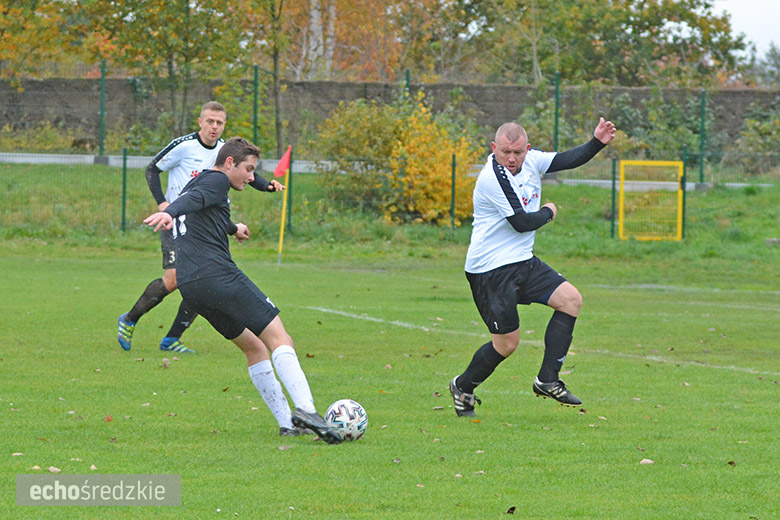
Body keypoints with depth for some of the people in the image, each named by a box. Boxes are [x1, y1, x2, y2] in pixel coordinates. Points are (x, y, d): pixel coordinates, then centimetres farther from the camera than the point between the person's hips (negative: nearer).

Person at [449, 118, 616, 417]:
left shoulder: (530, 160, 3)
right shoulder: (494, 177, -22)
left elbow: (569, 160, 10)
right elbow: (522, 223, -21)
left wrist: (598, 143, -7)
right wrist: (548, 212, -2)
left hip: (522, 262, 9)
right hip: (491, 271, -9)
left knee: (571, 300, -3)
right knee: (507, 343, -4)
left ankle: (548, 381, 0)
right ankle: (463, 387, 21)